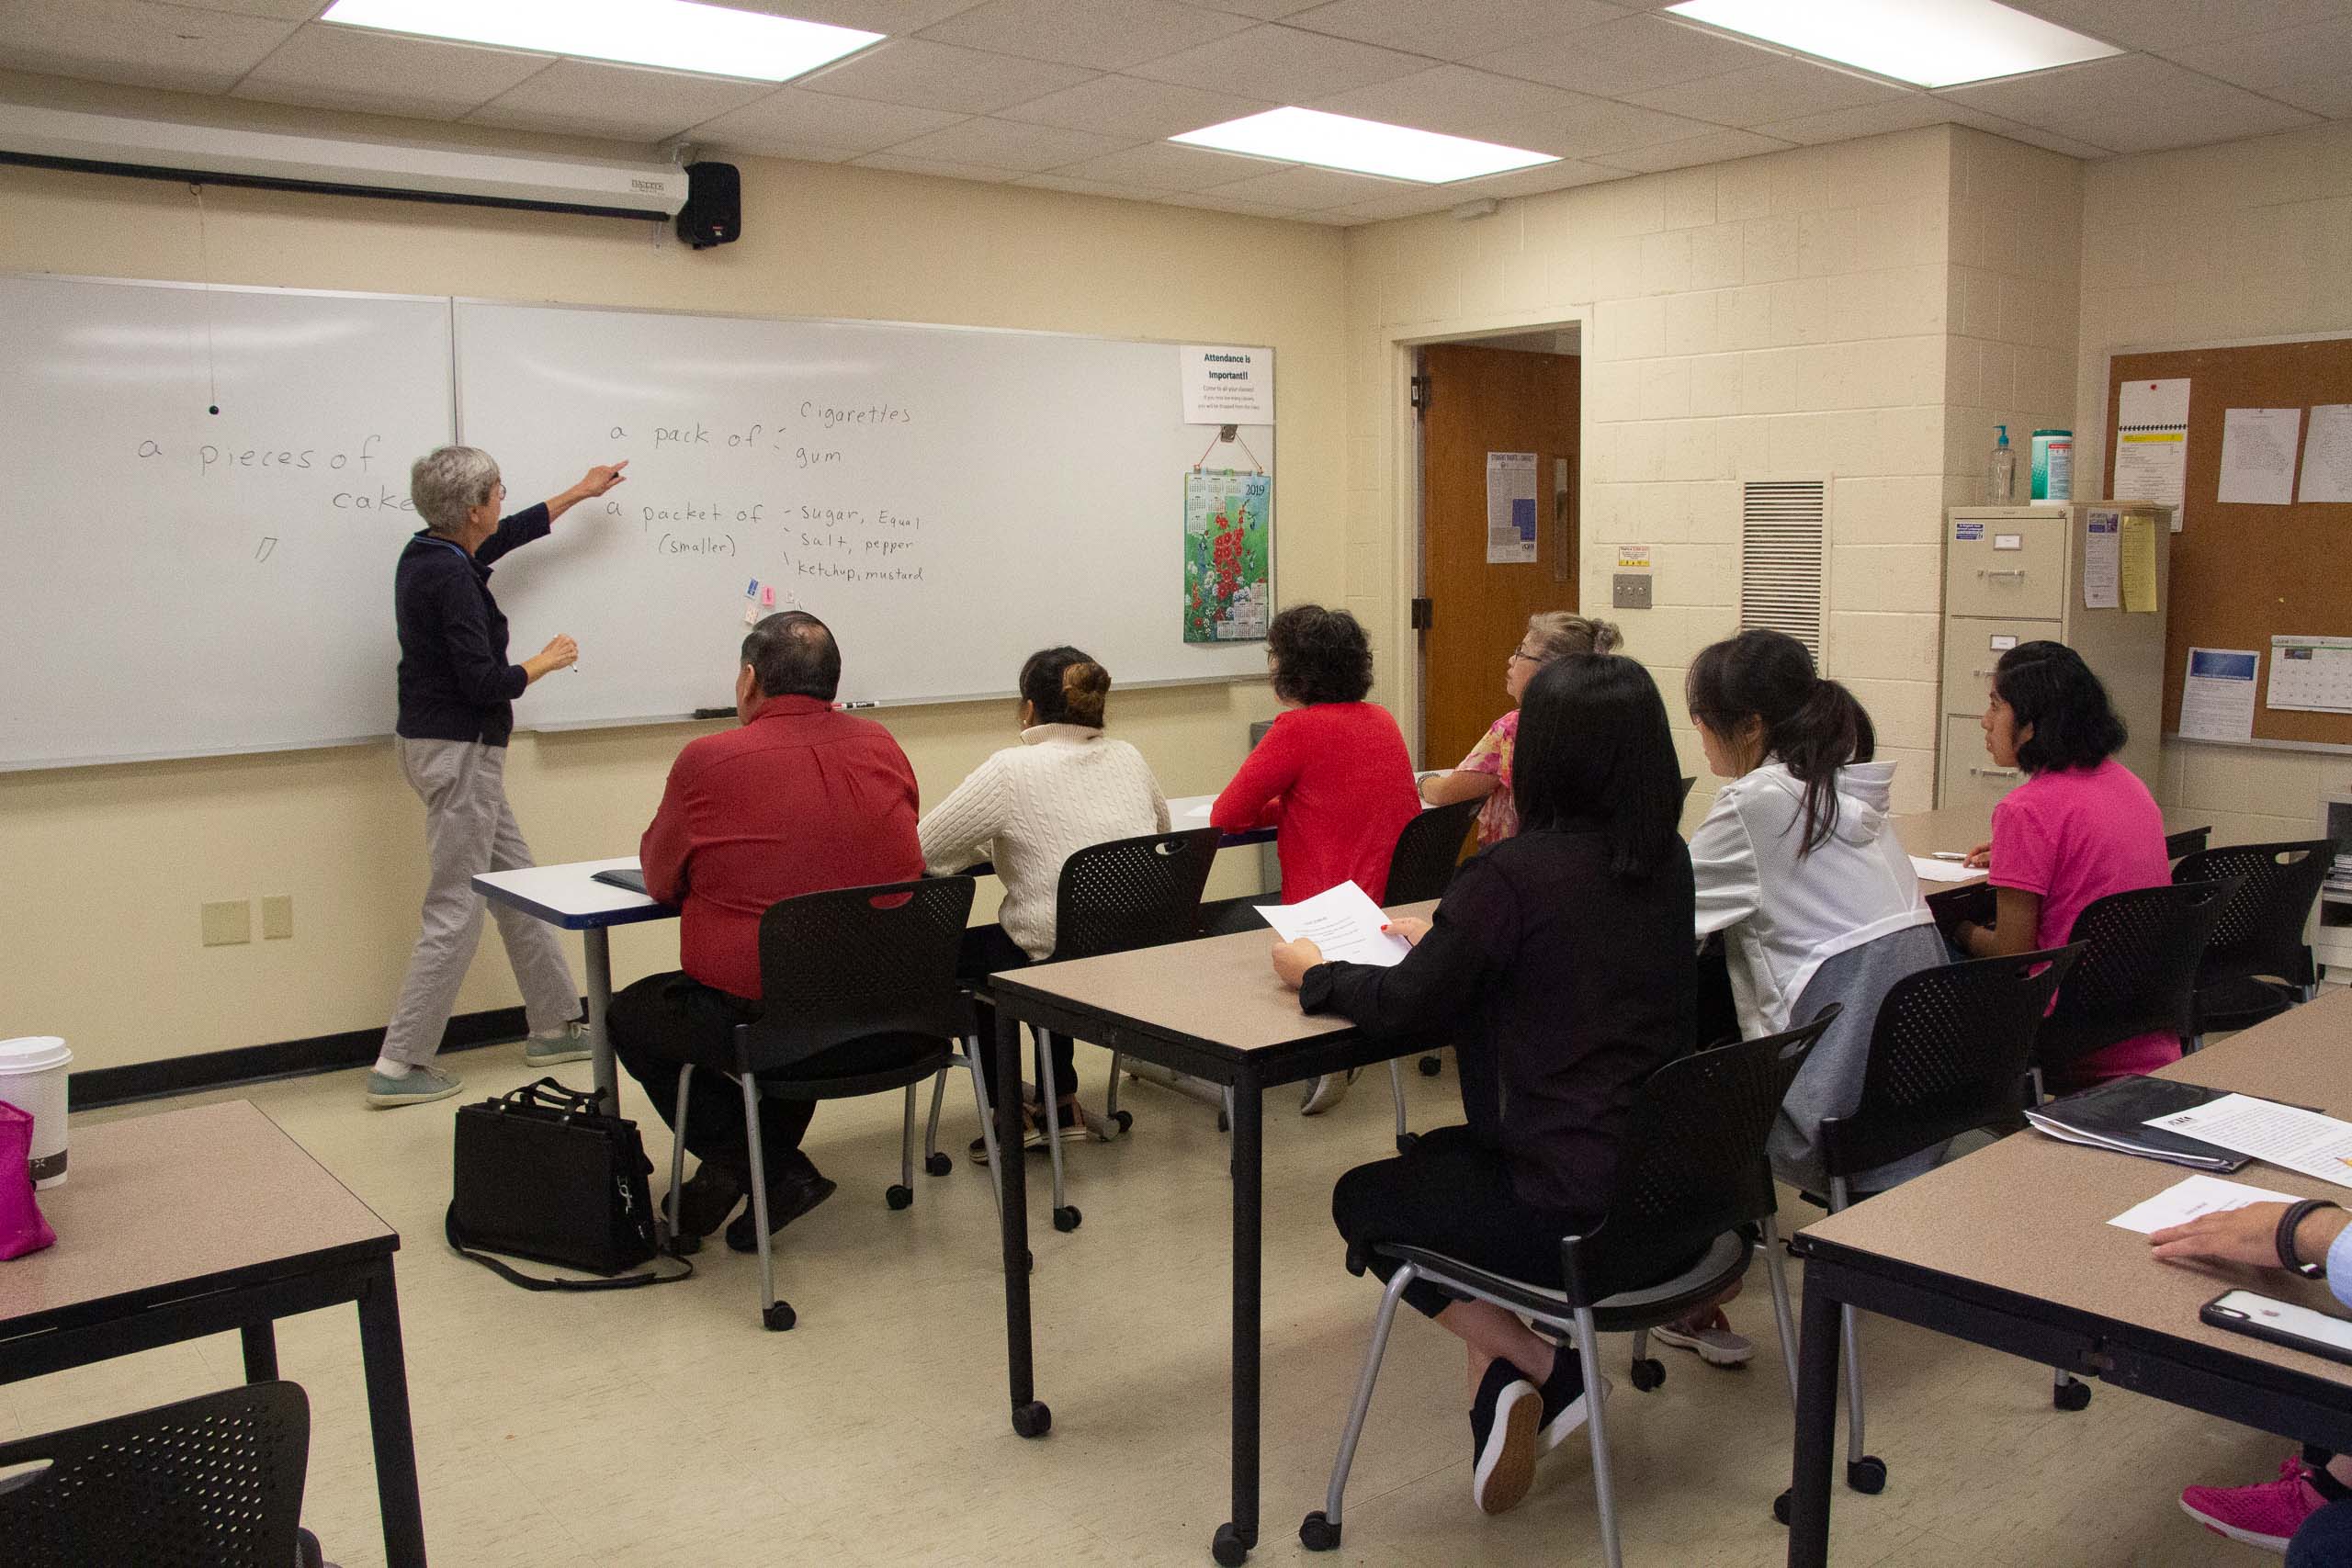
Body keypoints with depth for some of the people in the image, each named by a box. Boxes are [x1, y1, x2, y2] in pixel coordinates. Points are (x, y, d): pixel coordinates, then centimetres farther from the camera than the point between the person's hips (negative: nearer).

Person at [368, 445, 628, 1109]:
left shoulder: (428, 552, 8)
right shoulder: (451, 576, -20)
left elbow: (509, 535, 27)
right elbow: (484, 683, -22)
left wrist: (581, 492, 36)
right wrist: (546, 661, -4)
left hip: (439, 743, 10)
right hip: (457, 751, -10)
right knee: (455, 909, -4)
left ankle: (554, 1026, 26)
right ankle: (399, 1067, 1)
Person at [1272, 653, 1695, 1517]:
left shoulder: (1517, 871, -21)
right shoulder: (1667, 861, 2)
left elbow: (1406, 1006, -11)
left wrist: (1312, 974, 7)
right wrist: (1443, 934, 25)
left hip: (1576, 1206, -8)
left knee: (1361, 1199, 17)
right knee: (1441, 1155, 29)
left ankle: (1532, 1363, 8)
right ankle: (1507, 1378, 20)